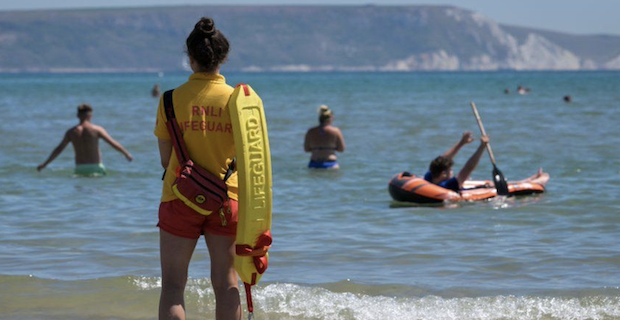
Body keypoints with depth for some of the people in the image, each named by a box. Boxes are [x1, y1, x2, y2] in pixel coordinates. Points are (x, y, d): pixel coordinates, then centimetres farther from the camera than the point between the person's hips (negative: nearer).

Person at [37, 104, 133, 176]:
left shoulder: (71, 132, 8)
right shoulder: (97, 129, 0)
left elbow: (59, 149, 11)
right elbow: (114, 144, 1)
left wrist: (45, 164, 20)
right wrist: (127, 154, 15)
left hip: (79, 169, 3)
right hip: (95, 167, -3)